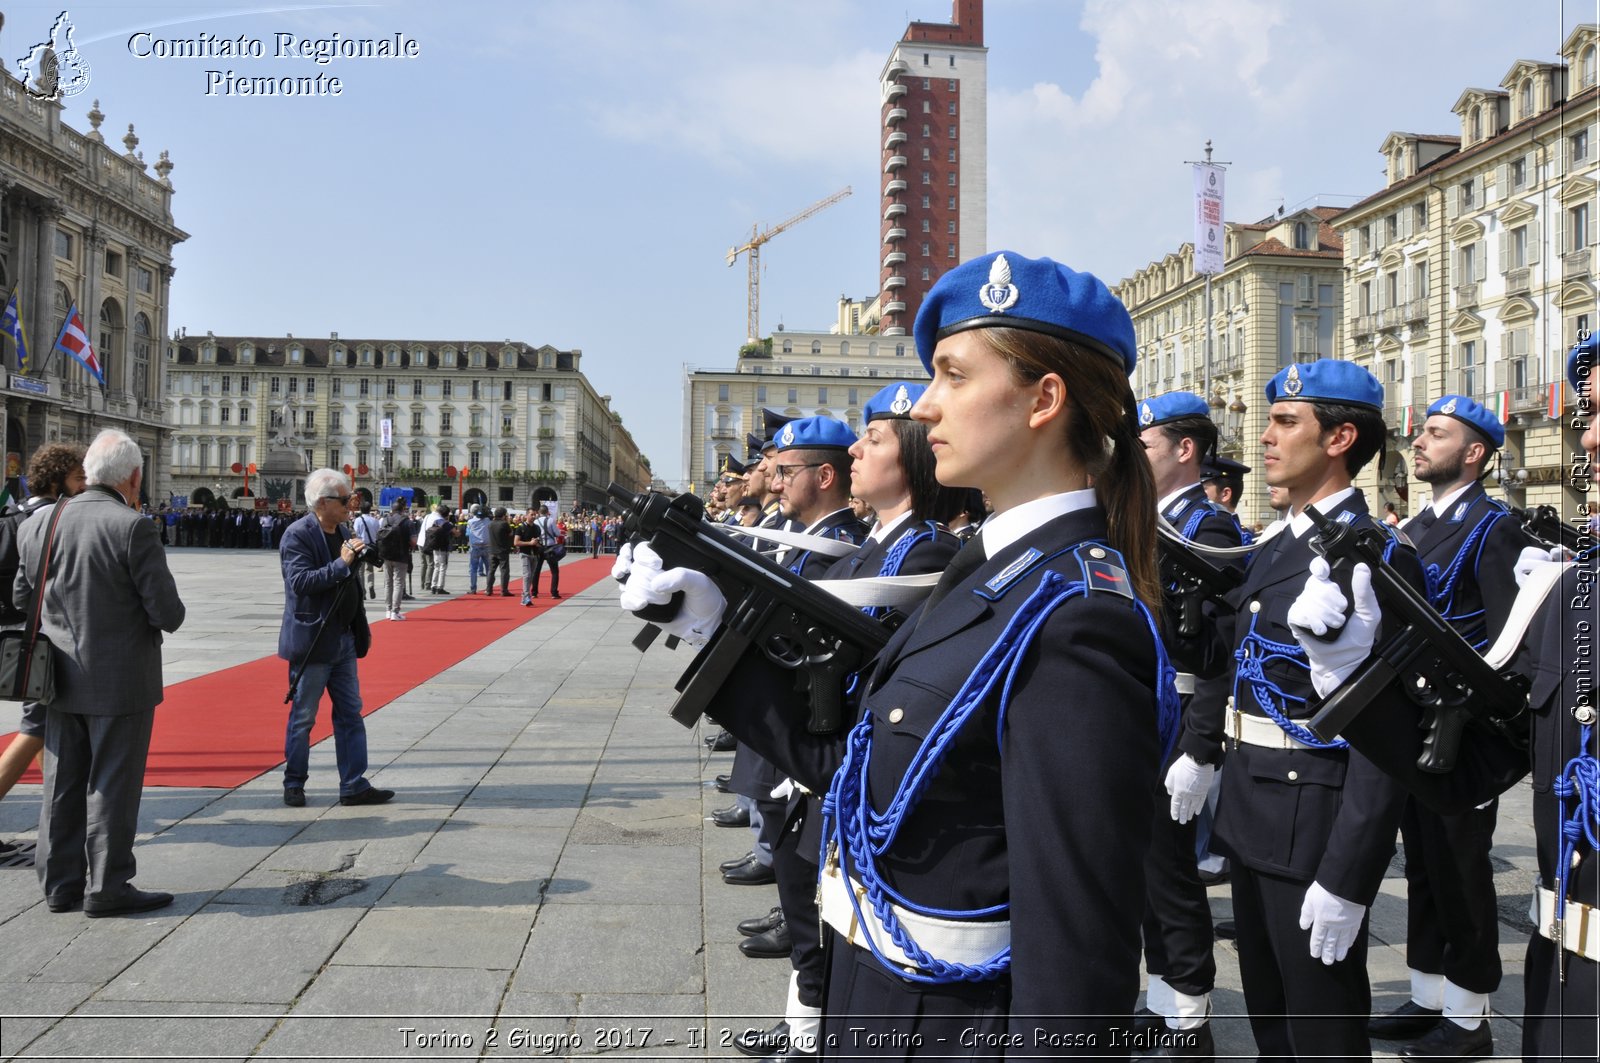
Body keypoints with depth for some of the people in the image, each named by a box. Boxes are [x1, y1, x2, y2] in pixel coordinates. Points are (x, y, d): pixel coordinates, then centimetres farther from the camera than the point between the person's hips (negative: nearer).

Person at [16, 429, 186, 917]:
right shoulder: (132, 528, -19)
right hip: (119, 681, -6)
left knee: (62, 783, 15)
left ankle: (60, 882, 25)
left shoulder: (39, 523, 0)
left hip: (62, 679, 6)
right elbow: (168, 611, -18)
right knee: (112, 785, 3)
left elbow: (21, 597, 9)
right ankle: (107, 888, 10)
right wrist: (167, 615, 4)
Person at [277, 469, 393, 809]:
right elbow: (300, 581, -25)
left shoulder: (342, 530, 10)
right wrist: (342, 562, -28)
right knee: (302, 717, 5)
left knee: (350, 714, 9)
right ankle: (294, 784, 19)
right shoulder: (298, 535, -14)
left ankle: (354, 786, 15)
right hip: (312, 641, -8)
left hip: (343, 640, 8)